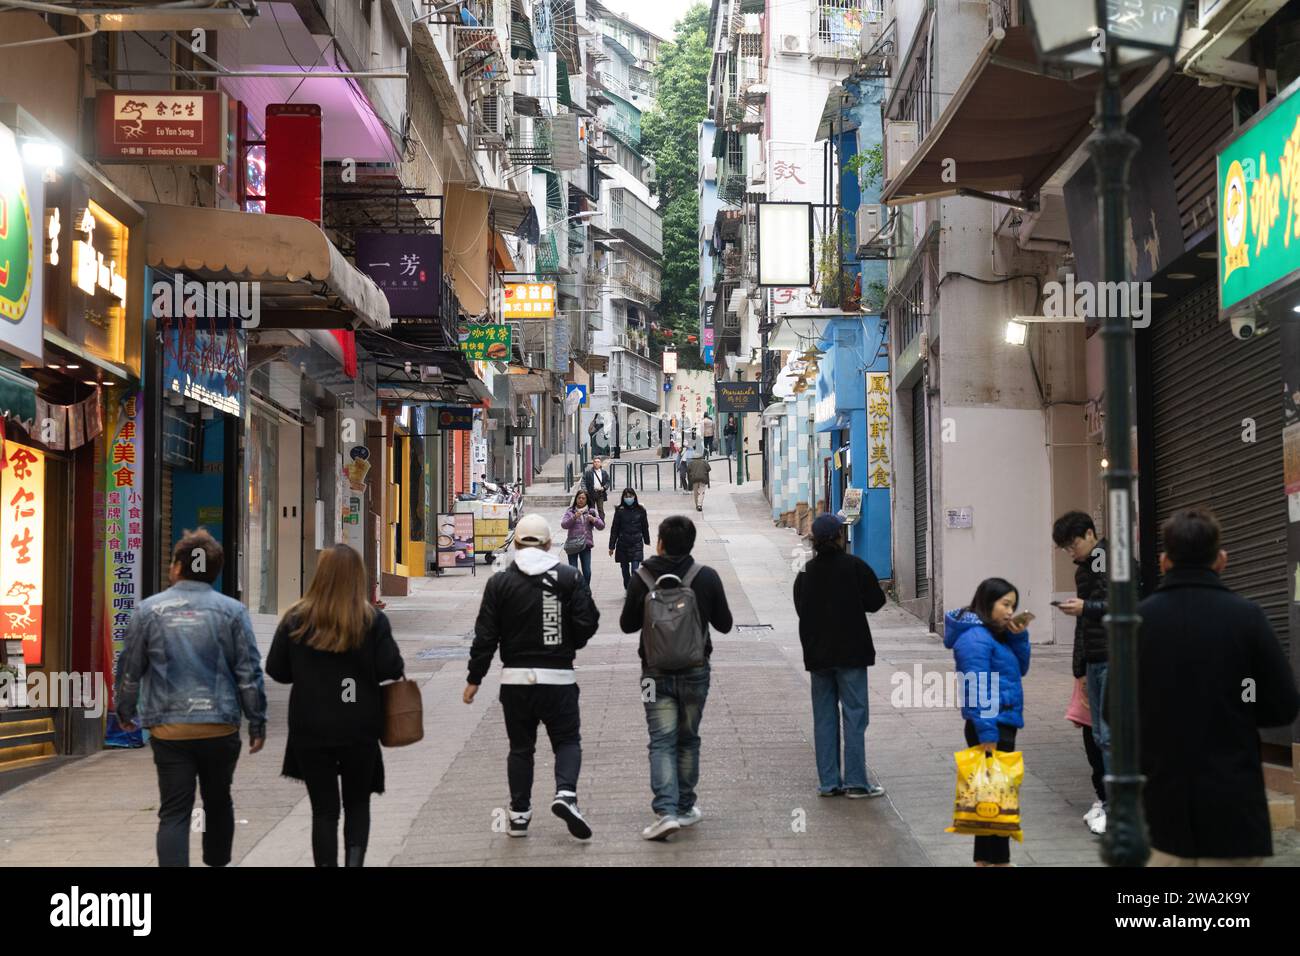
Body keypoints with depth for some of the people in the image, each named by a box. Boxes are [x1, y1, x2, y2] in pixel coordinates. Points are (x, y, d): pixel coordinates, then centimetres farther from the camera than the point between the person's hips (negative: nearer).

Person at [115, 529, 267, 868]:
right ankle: (217, 863, 32)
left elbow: (130, 669, 6)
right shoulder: (231, 610, -2)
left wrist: (125, 712, 22)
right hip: (220, 726, 1)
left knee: (174, 812, 0)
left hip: (169, 729, -1)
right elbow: (249, 673, -3)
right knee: (218, 802, 19)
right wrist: (257, 723, 5)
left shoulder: (149, 609, 0)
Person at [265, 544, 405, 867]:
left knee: (324, 809, 10)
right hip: (359, 730, 0)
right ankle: (354, 860, 1)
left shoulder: (296, 619, -6)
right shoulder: (373, 620, -10)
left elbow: (276, 670, 0)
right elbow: (391, 669, -10)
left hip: (310, 730, 0)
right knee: (357, 803, 17)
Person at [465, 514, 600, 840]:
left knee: (520, 747, 12)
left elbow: (485, 636, -2)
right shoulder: (570, 578, -2)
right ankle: (565, 793, -14)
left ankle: (519, 814, 13)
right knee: (567, 740, 9)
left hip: (515, 678, 1)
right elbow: (588, 624, -5)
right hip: (558, 676, -1)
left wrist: (474, 679, 5)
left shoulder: (500, 582, 0)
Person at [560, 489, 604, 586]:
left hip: (586, 544, 1)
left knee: (587, 572, -2)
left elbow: (601, 526, 3)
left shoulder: (591, 512, 9)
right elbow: (564, 525, -9)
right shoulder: (570, 511, 4)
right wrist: (574, 517, -24)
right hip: (572, 544, -1)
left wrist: (594, 520, -17)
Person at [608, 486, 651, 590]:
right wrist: (612, 546, 0)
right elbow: (614, 529, 0)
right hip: (623, 544, 1)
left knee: (635, 570, -11)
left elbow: (645, 527, 11)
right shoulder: (620, 511, -3)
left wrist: (647, 541, 19)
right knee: (625, 569, 10)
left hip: (637, 544, -1)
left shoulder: (640, 510, 0)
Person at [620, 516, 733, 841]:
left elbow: (627, 624, 2)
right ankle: (684, 808, 21)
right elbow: (724, 624, 1)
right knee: (687, 740, 15)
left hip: (656, 672, -1)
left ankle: (665, 811, -17)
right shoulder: (706, 577, -7)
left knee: (662, 743, -2)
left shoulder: (642, 578, -8)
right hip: (694, 671, 1)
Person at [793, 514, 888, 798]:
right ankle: (855, 781, -2)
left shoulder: (806, 573, 1)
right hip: (851, 653, -4)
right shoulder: (854, 566, -11)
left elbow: (800, 609, 10)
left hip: (817, 654, 4)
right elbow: (876, 601, -3)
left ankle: (828, 782, 9)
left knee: (824, 718, 9)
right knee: (854, 715, 0)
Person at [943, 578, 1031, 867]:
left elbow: (1021, 668, 18)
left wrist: (1019, 636, 2)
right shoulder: (976, 638, -17)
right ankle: (997, 859, 2)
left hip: (1003, 725, 10)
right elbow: (977, 692, -21)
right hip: (991, 727, -10)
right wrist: (988, 738, -23)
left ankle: (986, 859, 23)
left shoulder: (995, 634, 13)